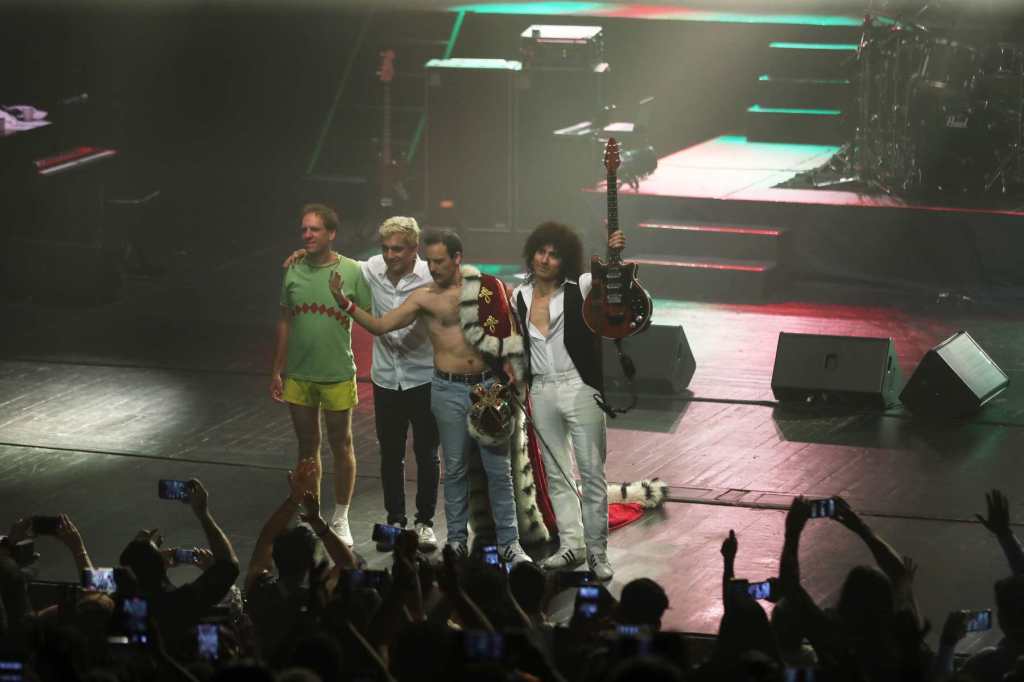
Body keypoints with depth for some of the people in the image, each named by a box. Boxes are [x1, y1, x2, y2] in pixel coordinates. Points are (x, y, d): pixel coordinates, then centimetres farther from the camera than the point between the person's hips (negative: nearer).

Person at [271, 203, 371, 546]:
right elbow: (285, 322, 8)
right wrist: (277, 371, 8)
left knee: (341, 446, 8)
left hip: (337, 375, -3)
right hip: (298, 375, 3)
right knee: (307, 446, 12)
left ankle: (341, 519, 21)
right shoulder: (294, 271, 0)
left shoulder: (352, 272, -10)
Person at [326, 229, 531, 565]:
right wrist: (345, 303, -13)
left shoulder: (487, 288, 0)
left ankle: (509, 542, 10)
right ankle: (457, 539, 18)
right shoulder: (424, 297, 1)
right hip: (449, 389, 0)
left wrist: (510, 374, 0)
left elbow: (506, 335, 8)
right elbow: (380, 325, -2)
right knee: (454, 468, 7)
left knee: (498, 468, 2)